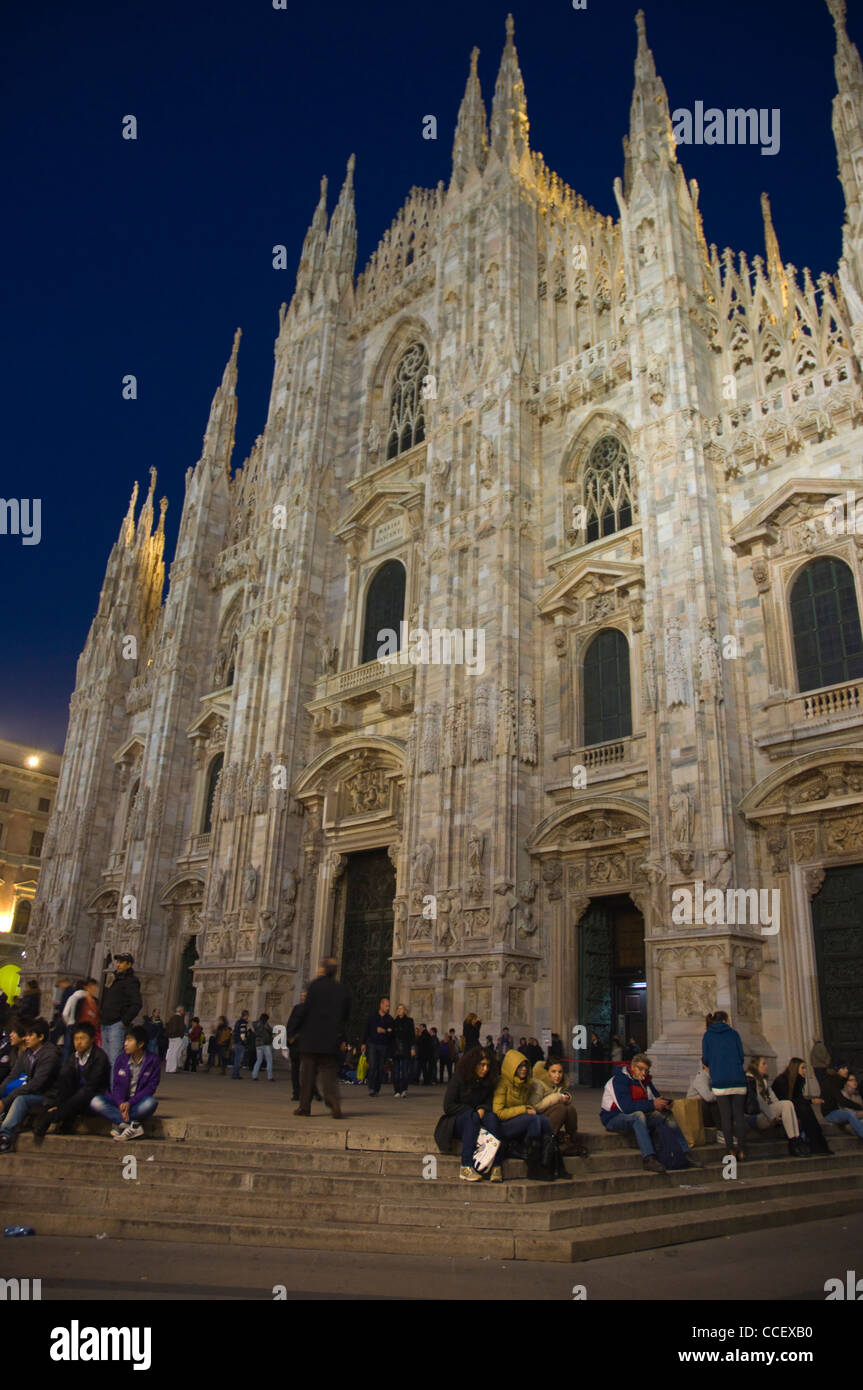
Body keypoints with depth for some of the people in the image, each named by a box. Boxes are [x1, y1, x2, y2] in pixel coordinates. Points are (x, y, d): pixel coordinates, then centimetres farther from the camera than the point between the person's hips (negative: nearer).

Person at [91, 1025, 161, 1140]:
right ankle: (132, 1125, -29)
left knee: (150, 1103, -37)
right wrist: (121, 1104, -18)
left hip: (138, 1102, -3)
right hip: (120, 1101, 3)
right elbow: (116, 1085, 1)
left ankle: (119, 1124, -22)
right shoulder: (121, 1059, 4)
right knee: (95, 1102, -25)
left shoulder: (152, 1061, -5)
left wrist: (130, 1103, -20)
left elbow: (151, 1087, -9)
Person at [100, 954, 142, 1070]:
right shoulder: (113, 979, 20)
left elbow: (136, 1004, -17)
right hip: (106, 1025, 9)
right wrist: (102, 1020, 13)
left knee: (115, 1060, -12)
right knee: (106, 1059, 14)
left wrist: (125, 1021, -17)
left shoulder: (131, 981, -7)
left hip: (117, 1025, -9)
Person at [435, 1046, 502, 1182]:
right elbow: (448, 1106, -7)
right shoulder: (458, 1078, -6)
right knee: (472, 1118, -35)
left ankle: (495, 1167, -37)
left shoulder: (489, 1081, 6)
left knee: (492, 1117, -29)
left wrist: (482, 1109, -16)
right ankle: (466, 1167, -41)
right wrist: (473, 1112, -13)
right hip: (456, 1121, -3)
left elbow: (489, 1102, 8)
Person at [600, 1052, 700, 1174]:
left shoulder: (645, 1081, 8)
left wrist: (665, 1104, -18)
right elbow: (626, 1107, -29)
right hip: (613, 1119, -8)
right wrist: (652, 1105, -32)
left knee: (666, 1116, -9)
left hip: (639, 1116, 8)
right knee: (639, 1115, -37)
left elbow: (656, 1098, 7)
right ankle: (648, 1159, -45)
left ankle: (685, 1155, -12)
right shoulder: (619, 1080, -18)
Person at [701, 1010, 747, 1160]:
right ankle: (741, 1150, 5)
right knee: (739, 1114, 5)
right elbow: (741, 1056, 6)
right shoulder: (734, 1033, 7)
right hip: (738, 1080, 1)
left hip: (719, 1080, -1)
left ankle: (730, 1150, 1)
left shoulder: (707, 1036, 6)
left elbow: (706, 1059, 1)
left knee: (725, 1116, 3)